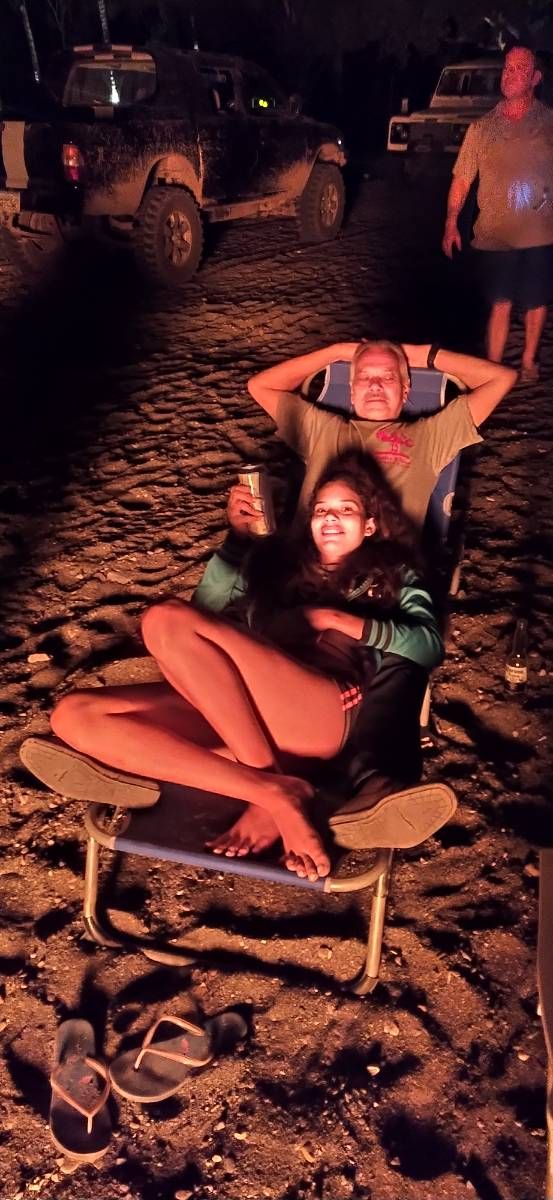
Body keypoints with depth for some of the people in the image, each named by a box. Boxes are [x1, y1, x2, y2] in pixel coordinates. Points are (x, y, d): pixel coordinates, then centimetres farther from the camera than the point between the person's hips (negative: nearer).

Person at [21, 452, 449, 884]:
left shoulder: (391, 573, 23)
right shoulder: (281, 561, 32)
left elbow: (430, 646, 5)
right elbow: (208, 611, 21)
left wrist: (335, 618, -2)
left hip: (327, 710, -5)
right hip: (230, 710, 6)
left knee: (167, 619, -25)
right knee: (74, 714, -16)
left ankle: (273, 790, -21)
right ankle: (269, 791, -27)